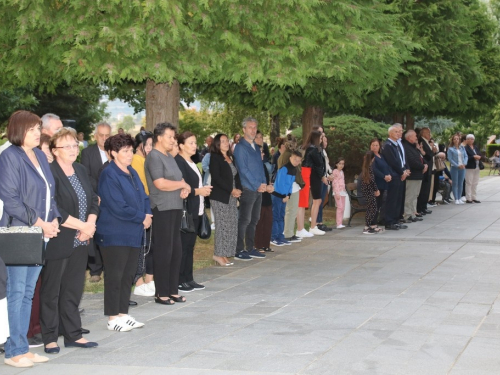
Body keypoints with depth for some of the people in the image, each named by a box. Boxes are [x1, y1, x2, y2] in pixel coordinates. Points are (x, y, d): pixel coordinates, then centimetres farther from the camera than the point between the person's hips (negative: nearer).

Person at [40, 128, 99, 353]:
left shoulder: (80, 170, 13)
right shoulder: (50, 173, -13)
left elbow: (93, 200, 14)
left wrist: (90, 225, -4)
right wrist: (82, 225, -14)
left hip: (80, 242, 7)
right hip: (57, 243, -7)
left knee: (74, 290, 13)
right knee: (51, 291, 2)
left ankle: (73, 335, 21)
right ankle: (50, 338, 9)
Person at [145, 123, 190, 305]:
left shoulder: (169, 157, 19)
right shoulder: (154, 157, -9)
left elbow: (180, 179, 23)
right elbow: (160, 183, -20)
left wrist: (185, 189, 0)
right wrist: (182, 184, -7)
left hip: (175, 208, 9)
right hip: (162, 209, -9)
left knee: (176, 250, 10)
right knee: (163, 251, -5)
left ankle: (173, 290, 17)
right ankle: (161, 293, 2)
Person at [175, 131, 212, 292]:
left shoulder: (192, 163, 18)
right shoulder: (178, 162, -13)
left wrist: (204, 190, 6)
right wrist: (199, 191, -15)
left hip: (195, 211, 9)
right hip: (185, 211, -9)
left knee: (190, 246, 12)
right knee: (183, 246, -6)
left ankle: (188, 279, 17)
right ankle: (178, 281, 0)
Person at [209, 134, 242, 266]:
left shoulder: (230, 158, 18)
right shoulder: (215, 158, -4)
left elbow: (236, 176, 18)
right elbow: (217, 178, -14)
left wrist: (238, 190, -1)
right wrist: (231, 190, -16)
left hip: (232, 197, 7)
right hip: (220, 197, -7)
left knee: (232, 225, 3)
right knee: (222, 225, -8)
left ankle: (224, 255, 8)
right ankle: (219, 254, -2)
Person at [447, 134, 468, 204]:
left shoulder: (462, 148, 10)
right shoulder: (450, 149, -2)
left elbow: (466, 156, 8)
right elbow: (450, 159, -7)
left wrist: (464, 163, -10)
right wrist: (457, 165, -15)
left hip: (462, 167, 4)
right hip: (454, 168, -4)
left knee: (461, 183, 6)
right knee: (455, 183, -3)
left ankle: (459, 198, 12)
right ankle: (456, 199, 0)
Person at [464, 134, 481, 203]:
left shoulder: (476, 147, 16)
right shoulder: (465, 148, -8)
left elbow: (479, 155, 17)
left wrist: (479, 157, -5)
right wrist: (473, 157, -20)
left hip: (476, 167, 7)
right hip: (469, 168, -7)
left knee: (475, 183, 9)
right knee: (469, 183, -6)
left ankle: (474, 198, 14)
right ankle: (468, 198, -3)